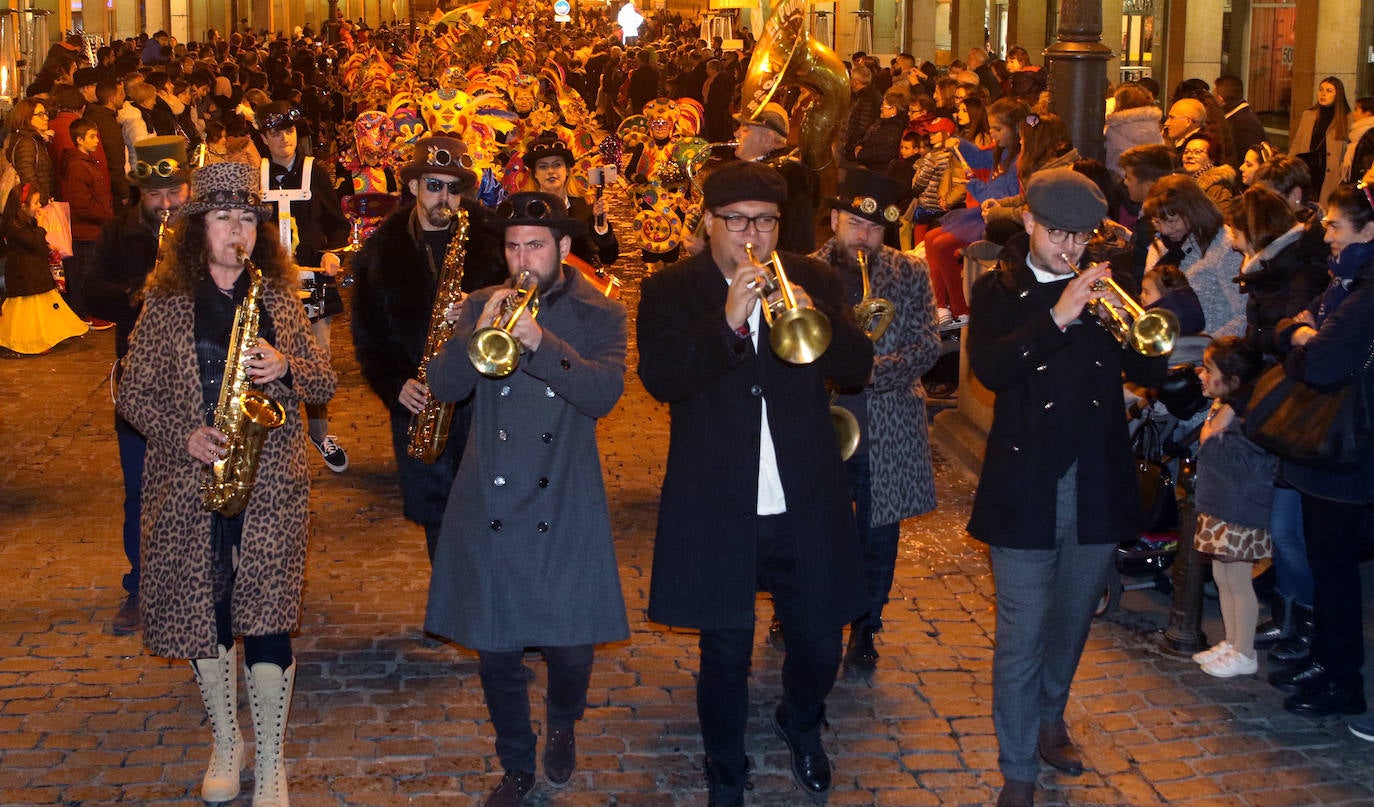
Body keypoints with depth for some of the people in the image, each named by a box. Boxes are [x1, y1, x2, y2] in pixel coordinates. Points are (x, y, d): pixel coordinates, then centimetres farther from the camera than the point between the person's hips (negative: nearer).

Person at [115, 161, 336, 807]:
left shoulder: (278, 296, 6)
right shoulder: (166, 301, 2)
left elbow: (324, 382, 8)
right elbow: (133, 393, 3)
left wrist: (286, 367, -13)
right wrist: (183, 434, -12)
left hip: (271, 480, 0)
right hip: (189, 480, 1)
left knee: (266, 615, -5)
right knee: (204, 611, 9)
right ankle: (225, 742, 29)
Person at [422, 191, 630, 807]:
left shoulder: (599, 315, 1)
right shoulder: (482, 305, 7)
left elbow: (604, 393, -15)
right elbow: (443, 386, -4)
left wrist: (539, 341, -28)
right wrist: (481, 333, -22)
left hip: (564, 511, -2)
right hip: (489, 506, 2)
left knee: (571, 646, 0)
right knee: (495, 651, 6)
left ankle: (563, 723, 34)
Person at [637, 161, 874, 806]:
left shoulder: (814, 282, 4)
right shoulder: (670, 291, -2)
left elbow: (857, 370, -4)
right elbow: (660, 378, -17)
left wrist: (813, 317, -23)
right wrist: (728, 322, -30)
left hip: (805, 506, 2)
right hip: (716, 509, -2)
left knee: (819, 643, 11)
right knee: (725, 655, 7)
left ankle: (801, 725, 45)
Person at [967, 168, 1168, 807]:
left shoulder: (1104, 288, 8)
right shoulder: (999, 291, -1)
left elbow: (1150, 372, 0)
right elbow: (988, 368, -19)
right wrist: (1059, 316, -28)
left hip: (1097, 484, 4)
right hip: (1027, 486, -3)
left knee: (1072, 623, 19)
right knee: (1021, 638, -2)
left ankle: (1049, 718, 42)